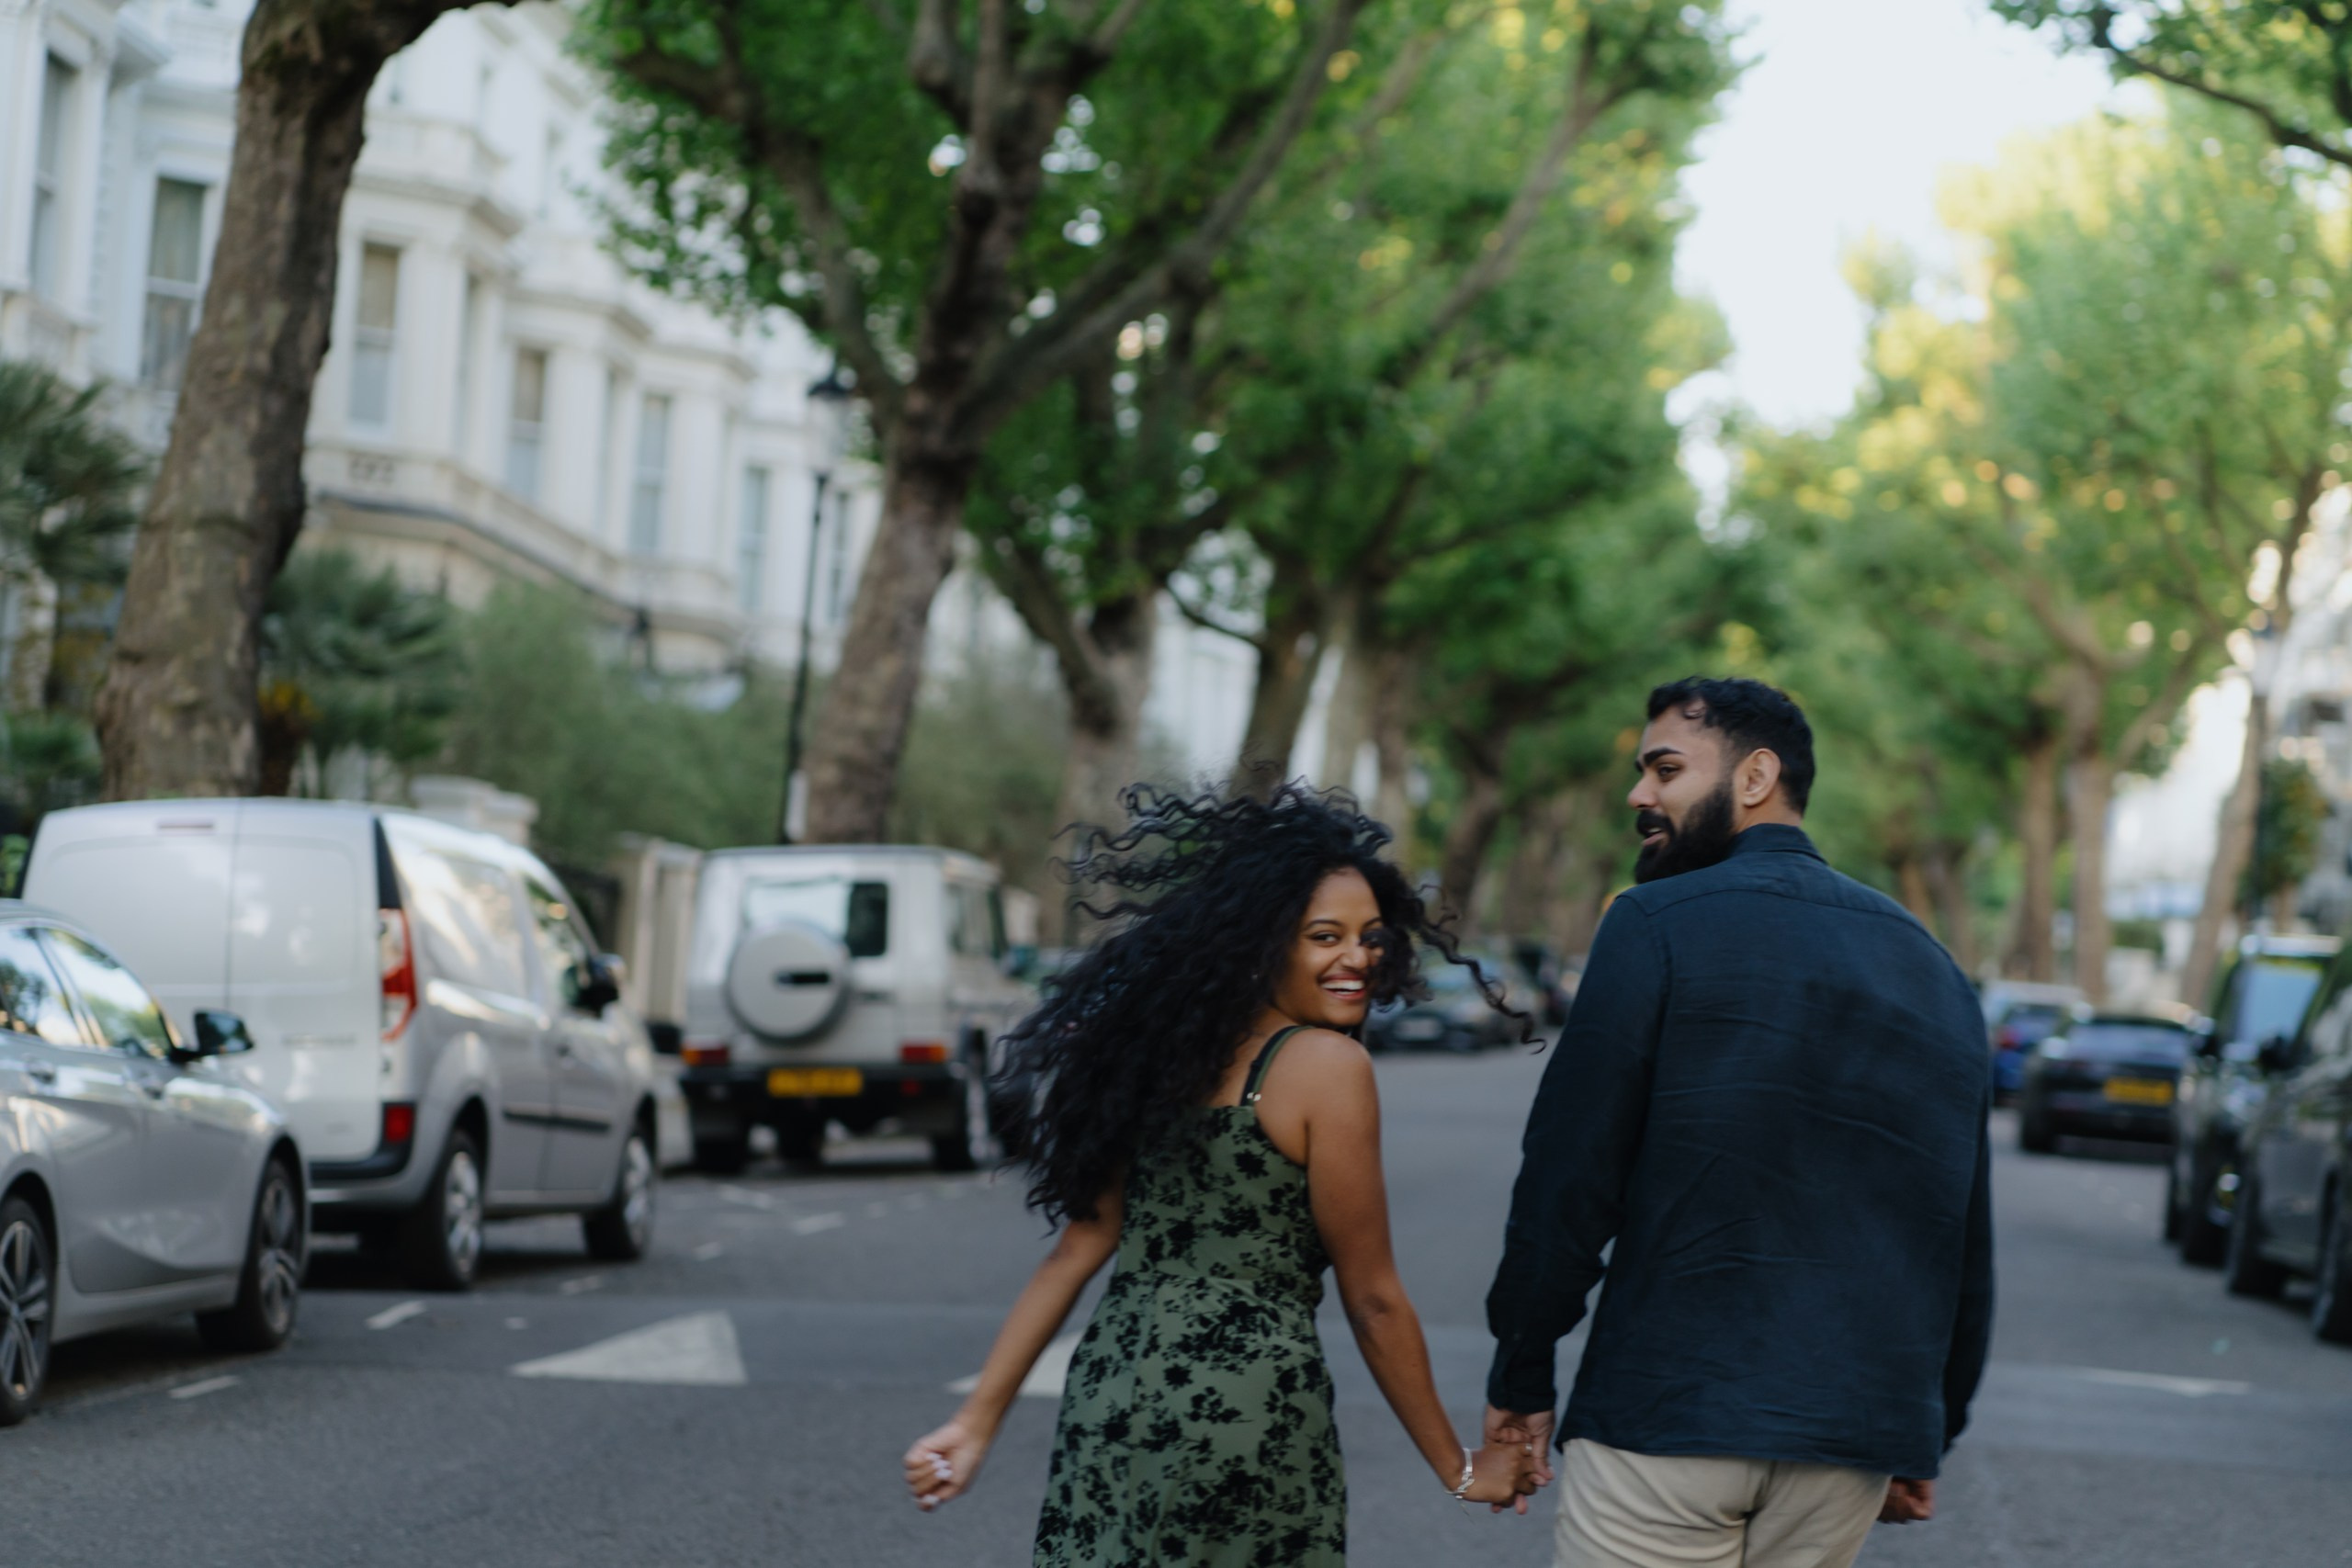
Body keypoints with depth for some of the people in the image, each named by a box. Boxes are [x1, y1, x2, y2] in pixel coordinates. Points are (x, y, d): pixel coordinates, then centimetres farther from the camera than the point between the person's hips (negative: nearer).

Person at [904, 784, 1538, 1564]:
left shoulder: (1167, 1052, 9)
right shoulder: (1327, 1066, -10)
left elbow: (1081, 1243, 8)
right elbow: (1372, 1301, -7)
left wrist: (977, 1421, 9)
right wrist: (1459, 1468, 2)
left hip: (1108, 1384, 6)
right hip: (1245, 1403, -6)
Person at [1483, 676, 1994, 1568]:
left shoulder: (1659, 924, -3)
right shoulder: (1932, 965, 15)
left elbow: (1568, 1177, -7)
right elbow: (1967, 1236, 16)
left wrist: (1521, 1378, 2)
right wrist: (1930, 1438, 23)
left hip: (1667, 1417, -6)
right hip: (1855, 1439, 6)